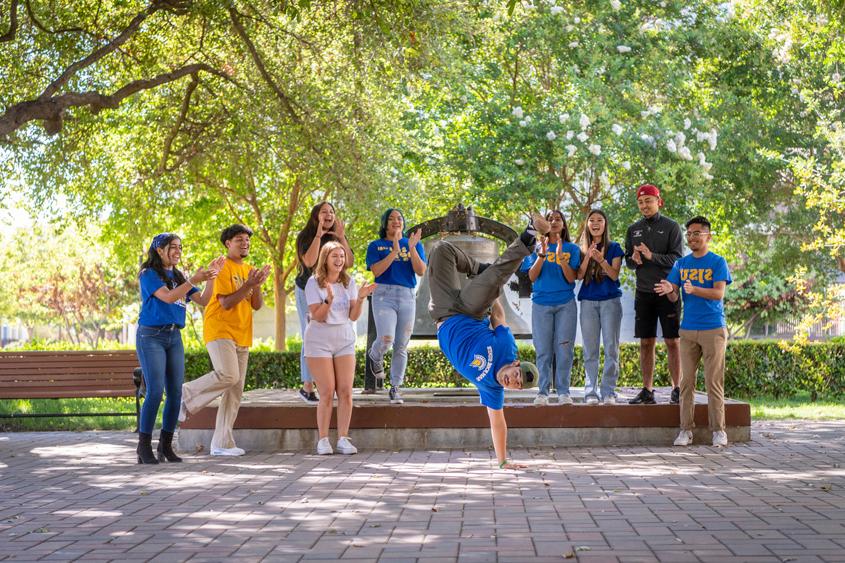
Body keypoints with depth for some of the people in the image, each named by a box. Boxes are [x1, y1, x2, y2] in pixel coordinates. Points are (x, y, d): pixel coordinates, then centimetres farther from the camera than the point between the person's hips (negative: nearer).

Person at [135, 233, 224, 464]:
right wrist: (194, 280, -25)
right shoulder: (149, 274, -3)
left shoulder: (179, 276, 15)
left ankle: (165, 445, 10)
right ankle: (144, 447, -4)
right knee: (155, 392, -12)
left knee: (175, 392, 1)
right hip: (151, 335, -6)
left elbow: (203, 301, 8)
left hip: (174, 338, 6)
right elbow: (168, 297, -18)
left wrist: (211, 276, -4)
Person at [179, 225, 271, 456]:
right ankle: (186, 394, -3)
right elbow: (226, 303, -14)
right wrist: (248, 284, -18)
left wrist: (256, 285, -5)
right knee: (228, 376, -27)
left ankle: (222, 443, 6)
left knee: (235, 390, 3)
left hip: (242, 336, 8)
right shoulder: (222, 268, -6)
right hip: (220, 331, -8)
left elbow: (257, 305, 12)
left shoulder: (248, 270, 17)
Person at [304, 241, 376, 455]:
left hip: (345, 339, 4)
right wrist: (329, 300, -25)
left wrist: (360, 298, -12)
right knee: (327, 393, -7)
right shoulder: (314, 283, -4)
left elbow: (353, 316, 3)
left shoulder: (349, 282, 7)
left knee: (345, 391, -4)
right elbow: (318, 317, -10)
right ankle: (323, 440, 1)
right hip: (319, 340, -4)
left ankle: (343, 438, 1)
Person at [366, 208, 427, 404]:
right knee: (386, 338, -20)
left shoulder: (415, 245, 13)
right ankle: (376, 357, 16)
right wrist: (395, 251, -15)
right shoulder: (376, 246, 8)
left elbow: (421, 271, 0)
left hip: (408, 297, 3)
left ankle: (395, 387, 13)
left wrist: (412, 248, -12)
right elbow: (376, 271, -8)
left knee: (401, 346, 3)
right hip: (384, 295, -2)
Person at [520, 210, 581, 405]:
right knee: (543, 349, -1)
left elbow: (571, 278, -2)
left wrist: (561, 257, -16)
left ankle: (563, 392, 0)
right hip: (541, 304, 0)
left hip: (565, 304, 0)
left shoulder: (572, 249, 7)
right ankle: (543, 392, 2)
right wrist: (542, 253, -12)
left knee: (564, 348, -4)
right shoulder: (537, 247, 9)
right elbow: (532, 277, 0)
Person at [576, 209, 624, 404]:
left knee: (611, 348, -5)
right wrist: (588, 256, -13)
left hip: (610, 300, -2)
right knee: (590, 350, 1)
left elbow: (614, 275, -3)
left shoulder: (614, 248, 6)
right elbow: (580, 275, 1)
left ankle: (608, 392, -2)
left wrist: (601, 260, -20)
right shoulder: (582, 249, 11)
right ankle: (590, 392, 2)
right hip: (588, 301, 2)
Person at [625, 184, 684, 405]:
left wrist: (652, 256, -22)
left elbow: (677, 259, -8)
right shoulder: (633, 229, 12)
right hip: (643, 293, 4)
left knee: (672, 342, -1)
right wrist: (634, 260, -9)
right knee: (646, 342, 5)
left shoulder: (671, 227, -1)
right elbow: (628, 260, 15)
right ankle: (647, 391, 10)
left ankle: (677, 389, 3)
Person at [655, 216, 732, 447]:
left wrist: (694, 290, -29)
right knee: (686, 381, 3)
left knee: (714, 382, -3)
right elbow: (674, 297, 6)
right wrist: (669, 290, -18)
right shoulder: (681, 264, 11)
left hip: (713, 329, -4)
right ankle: (686, 429, 7)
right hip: (688, 330, 4)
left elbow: (719, 293, -13)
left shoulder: (718, 262, 0)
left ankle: (718, 430, 3)